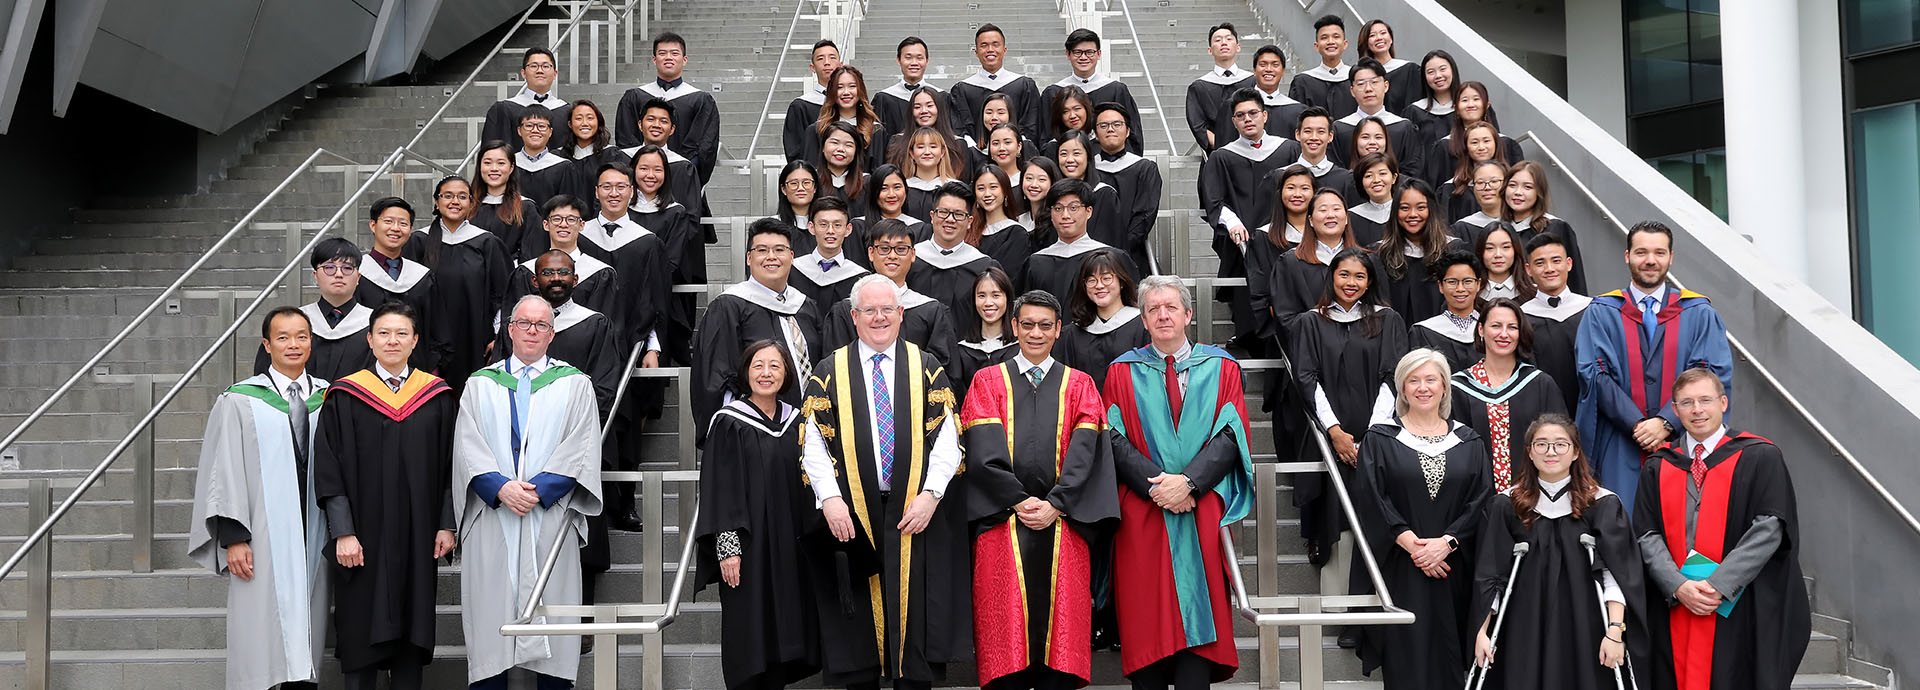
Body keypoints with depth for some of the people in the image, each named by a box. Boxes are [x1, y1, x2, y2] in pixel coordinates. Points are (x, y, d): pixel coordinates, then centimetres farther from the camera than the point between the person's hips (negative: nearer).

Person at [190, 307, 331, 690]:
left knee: (305, 647, 4)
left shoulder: (329, 398, 10)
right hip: (263, 541, -3)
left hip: (314, 540, 3)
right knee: (262, 640, -4)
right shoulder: (239, 402, 1)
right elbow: (224, 473, -2)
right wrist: (233, 538, -10)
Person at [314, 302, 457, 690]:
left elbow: (449, 467, 6)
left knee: (410, 630, 6)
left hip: (416, 540, 2)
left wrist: (446, 525, -2)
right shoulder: (345, 397, -1)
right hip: (364, 538, -2)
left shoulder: (436, 397, 5)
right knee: (363, 636, 2)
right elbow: (329, 470, -4)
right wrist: (343, 533, -12)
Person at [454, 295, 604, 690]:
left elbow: (581, 448, 0)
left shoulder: (574, 384, 11)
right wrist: (500, 487, -14)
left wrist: (539, 489, -14)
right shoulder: (481, 384, 14)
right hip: (492, 523, 1)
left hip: (552, 519, -1)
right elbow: (468, 447, 3)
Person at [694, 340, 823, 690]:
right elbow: (718, 488, -9)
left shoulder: (795, 422, 9)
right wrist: (727, 546, -16)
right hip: (748, 544, -5)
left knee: (783, 628, 6)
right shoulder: (728, 423, -5)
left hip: (790, 545, 5)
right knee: (749, 631, -3)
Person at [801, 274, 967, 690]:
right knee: (858, 624, 5)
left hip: (915, 516, 0)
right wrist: (829, 497, -13)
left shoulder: (926, 368, 7)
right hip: (851, 517, 0)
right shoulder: (830, 371, 6)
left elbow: (947, 438, 1)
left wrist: (930, 493, -11)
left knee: (914, 620, 2)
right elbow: (813, 442, -1)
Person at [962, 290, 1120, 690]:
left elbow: (1084, 453, 1)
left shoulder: (1079, 385, 14)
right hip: (1002, 524, -1)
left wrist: (1055, 504, -12)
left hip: (1063, 523, 1)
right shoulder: (987, 382, 12)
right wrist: (1020, 501, -12)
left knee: (1060, 622, -3)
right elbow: (984, 452, -1)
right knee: (1007, 625, -4)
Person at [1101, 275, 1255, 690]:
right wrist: (1155, 485, -14)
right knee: (1146, 621, -2)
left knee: (1197, 616, -5)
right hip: (1142, 515, 0)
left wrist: (1188, 481, -15)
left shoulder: (1221, 367, 10)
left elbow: (1230, 435, -1)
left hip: (1202, 515, 0)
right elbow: (1115, 441, 0)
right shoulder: (1123, 371, 9)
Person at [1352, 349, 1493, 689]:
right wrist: (1412, 545, -14)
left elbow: (1480, 500, 2)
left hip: (1454, 569, 2)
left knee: (1448, 661, 4)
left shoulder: (1468, 442, 10)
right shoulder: (1380, 440, 3)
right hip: (1400, 572, -2)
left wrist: (1447, 542, -12)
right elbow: (1373, 500, -6)